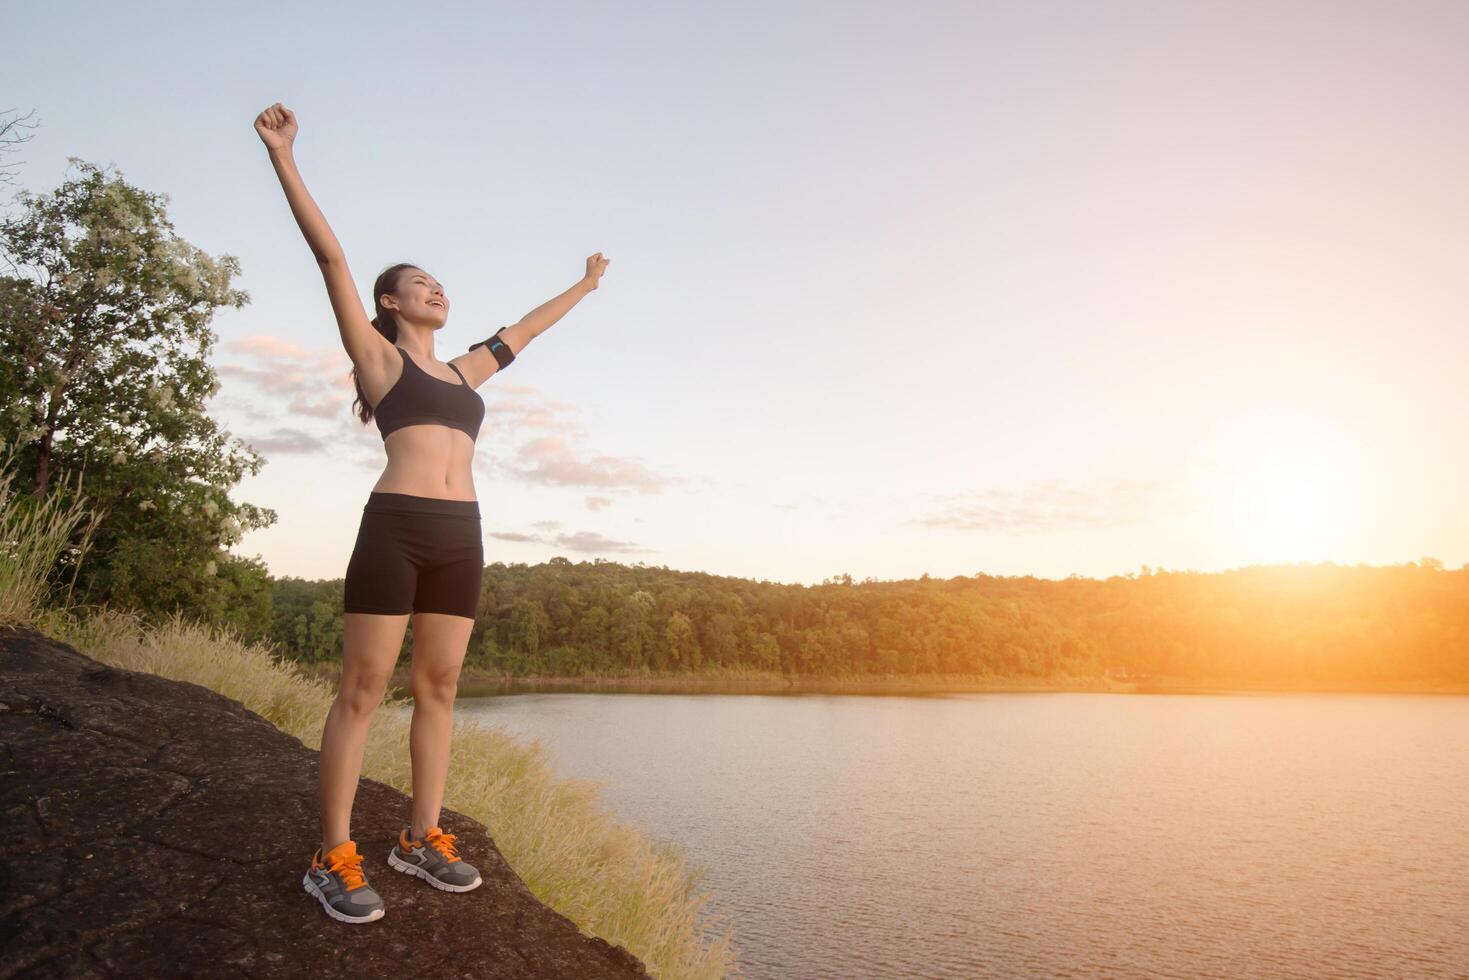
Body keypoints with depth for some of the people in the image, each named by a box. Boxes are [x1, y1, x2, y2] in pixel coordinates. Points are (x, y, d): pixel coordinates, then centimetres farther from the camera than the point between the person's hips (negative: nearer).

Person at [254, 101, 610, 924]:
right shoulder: (377, 354, 10)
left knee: (439, 689, 7)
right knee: (364, 690, -4)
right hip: (395, 530, -6)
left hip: (460, 538, 6)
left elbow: (523, 330, 36)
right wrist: (283, 157, -6)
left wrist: (584, 286, 48)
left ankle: (422, 839, 16)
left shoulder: (463, 373, 25)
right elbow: (331, 256, 1)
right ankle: (334, 858, 3)